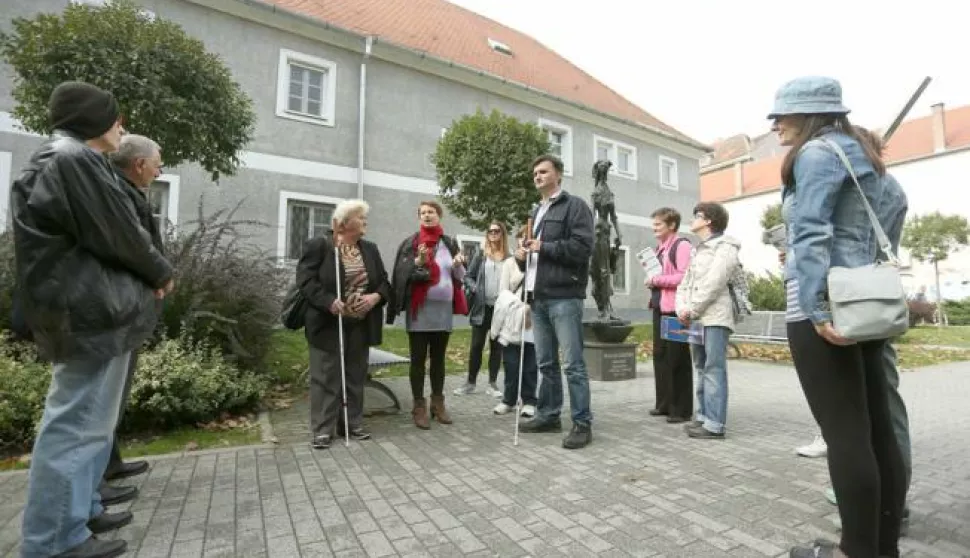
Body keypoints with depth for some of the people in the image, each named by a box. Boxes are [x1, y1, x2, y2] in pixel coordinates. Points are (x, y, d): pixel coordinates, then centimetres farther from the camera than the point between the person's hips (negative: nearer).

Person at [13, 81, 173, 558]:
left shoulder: (51, 160, 19)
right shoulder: (75, 160, -14)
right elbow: (118, 237, -16)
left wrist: (146, 276, 10)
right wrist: (161, 273, 1)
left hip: (81, 306, 11)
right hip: (93, 312, -11)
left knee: (86, 419, 18)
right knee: (78, 424, -2)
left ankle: (81, 511, 30)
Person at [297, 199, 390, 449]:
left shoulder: (370, 249, 10)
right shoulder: (319, 245, -6)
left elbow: (384, 281, 10)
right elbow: (306, 279, -12)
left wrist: (376, 296, -11)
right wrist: (328, 302, -24)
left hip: (361, 324, 5)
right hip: (328, 324, -5)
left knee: (356, 376, 12)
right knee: (326, 377, 2)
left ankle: (353, 424, 24)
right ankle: (322, 429, 12)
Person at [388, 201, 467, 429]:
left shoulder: (450, 243, 9)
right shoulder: (410, 243, 0)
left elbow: (459, 276, 11)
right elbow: (401, 273, -8)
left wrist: (458, 265, -9)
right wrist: (417, 261, -23)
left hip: (444, 309, 3)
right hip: (419, 309, -3)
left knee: (438, 358, 11)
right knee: (418, 359, 2)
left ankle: (438, 403, 22)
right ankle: (419, 406, 11)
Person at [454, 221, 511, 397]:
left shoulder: (509, 258, 3)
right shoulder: (480, 255, 5)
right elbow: (468, 276, 6)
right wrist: (474, 289, -11)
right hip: (481, 307, 0)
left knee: (496, 346, 8)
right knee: (476, 345, 5)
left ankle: (492, 383, 18)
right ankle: (470, 382, 17)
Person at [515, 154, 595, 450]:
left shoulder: (575, 206, 0)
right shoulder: (536, 212, 25)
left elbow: (583, 247, -14)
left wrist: (544, 247, -11)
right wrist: (522, 255, 6)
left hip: (564, 297, -8)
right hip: (539, 297, 8)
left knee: (573, 364, -4)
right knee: (546, 362, 13)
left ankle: (582, 424, 5)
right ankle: (549, 415, 24)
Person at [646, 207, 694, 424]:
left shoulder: (681, 245, -9)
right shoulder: (660, 247, 18)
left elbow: (685, 277, -19)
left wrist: (656, 279, -14)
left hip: (675, 309, -9)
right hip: (659, 306, 9)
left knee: (677, 358, -1)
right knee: (660, 355, 11)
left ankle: (682, 408, 9)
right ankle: (664, 403, 22)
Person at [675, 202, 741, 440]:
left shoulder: (725, 248, -3)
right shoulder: (697, 251, 23)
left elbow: (712, 286, -15)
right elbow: (684, 284, 16)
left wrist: (692, 311, -12)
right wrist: (682, 309, -1)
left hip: (715, 318, -8)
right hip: (696, 319, 9)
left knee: (714, 369, -8)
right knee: (702, 369, 12)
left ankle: (715, 424, -6)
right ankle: (704, 416, 21)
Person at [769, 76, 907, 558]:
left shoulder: (817, 151, -5)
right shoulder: (861, 154, 23)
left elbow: (811, 234, -17)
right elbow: (869, 234, 21)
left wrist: (818, 310, -22)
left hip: (824, 306, -9)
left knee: (845, 435, -3)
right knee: (877, 430, 11)